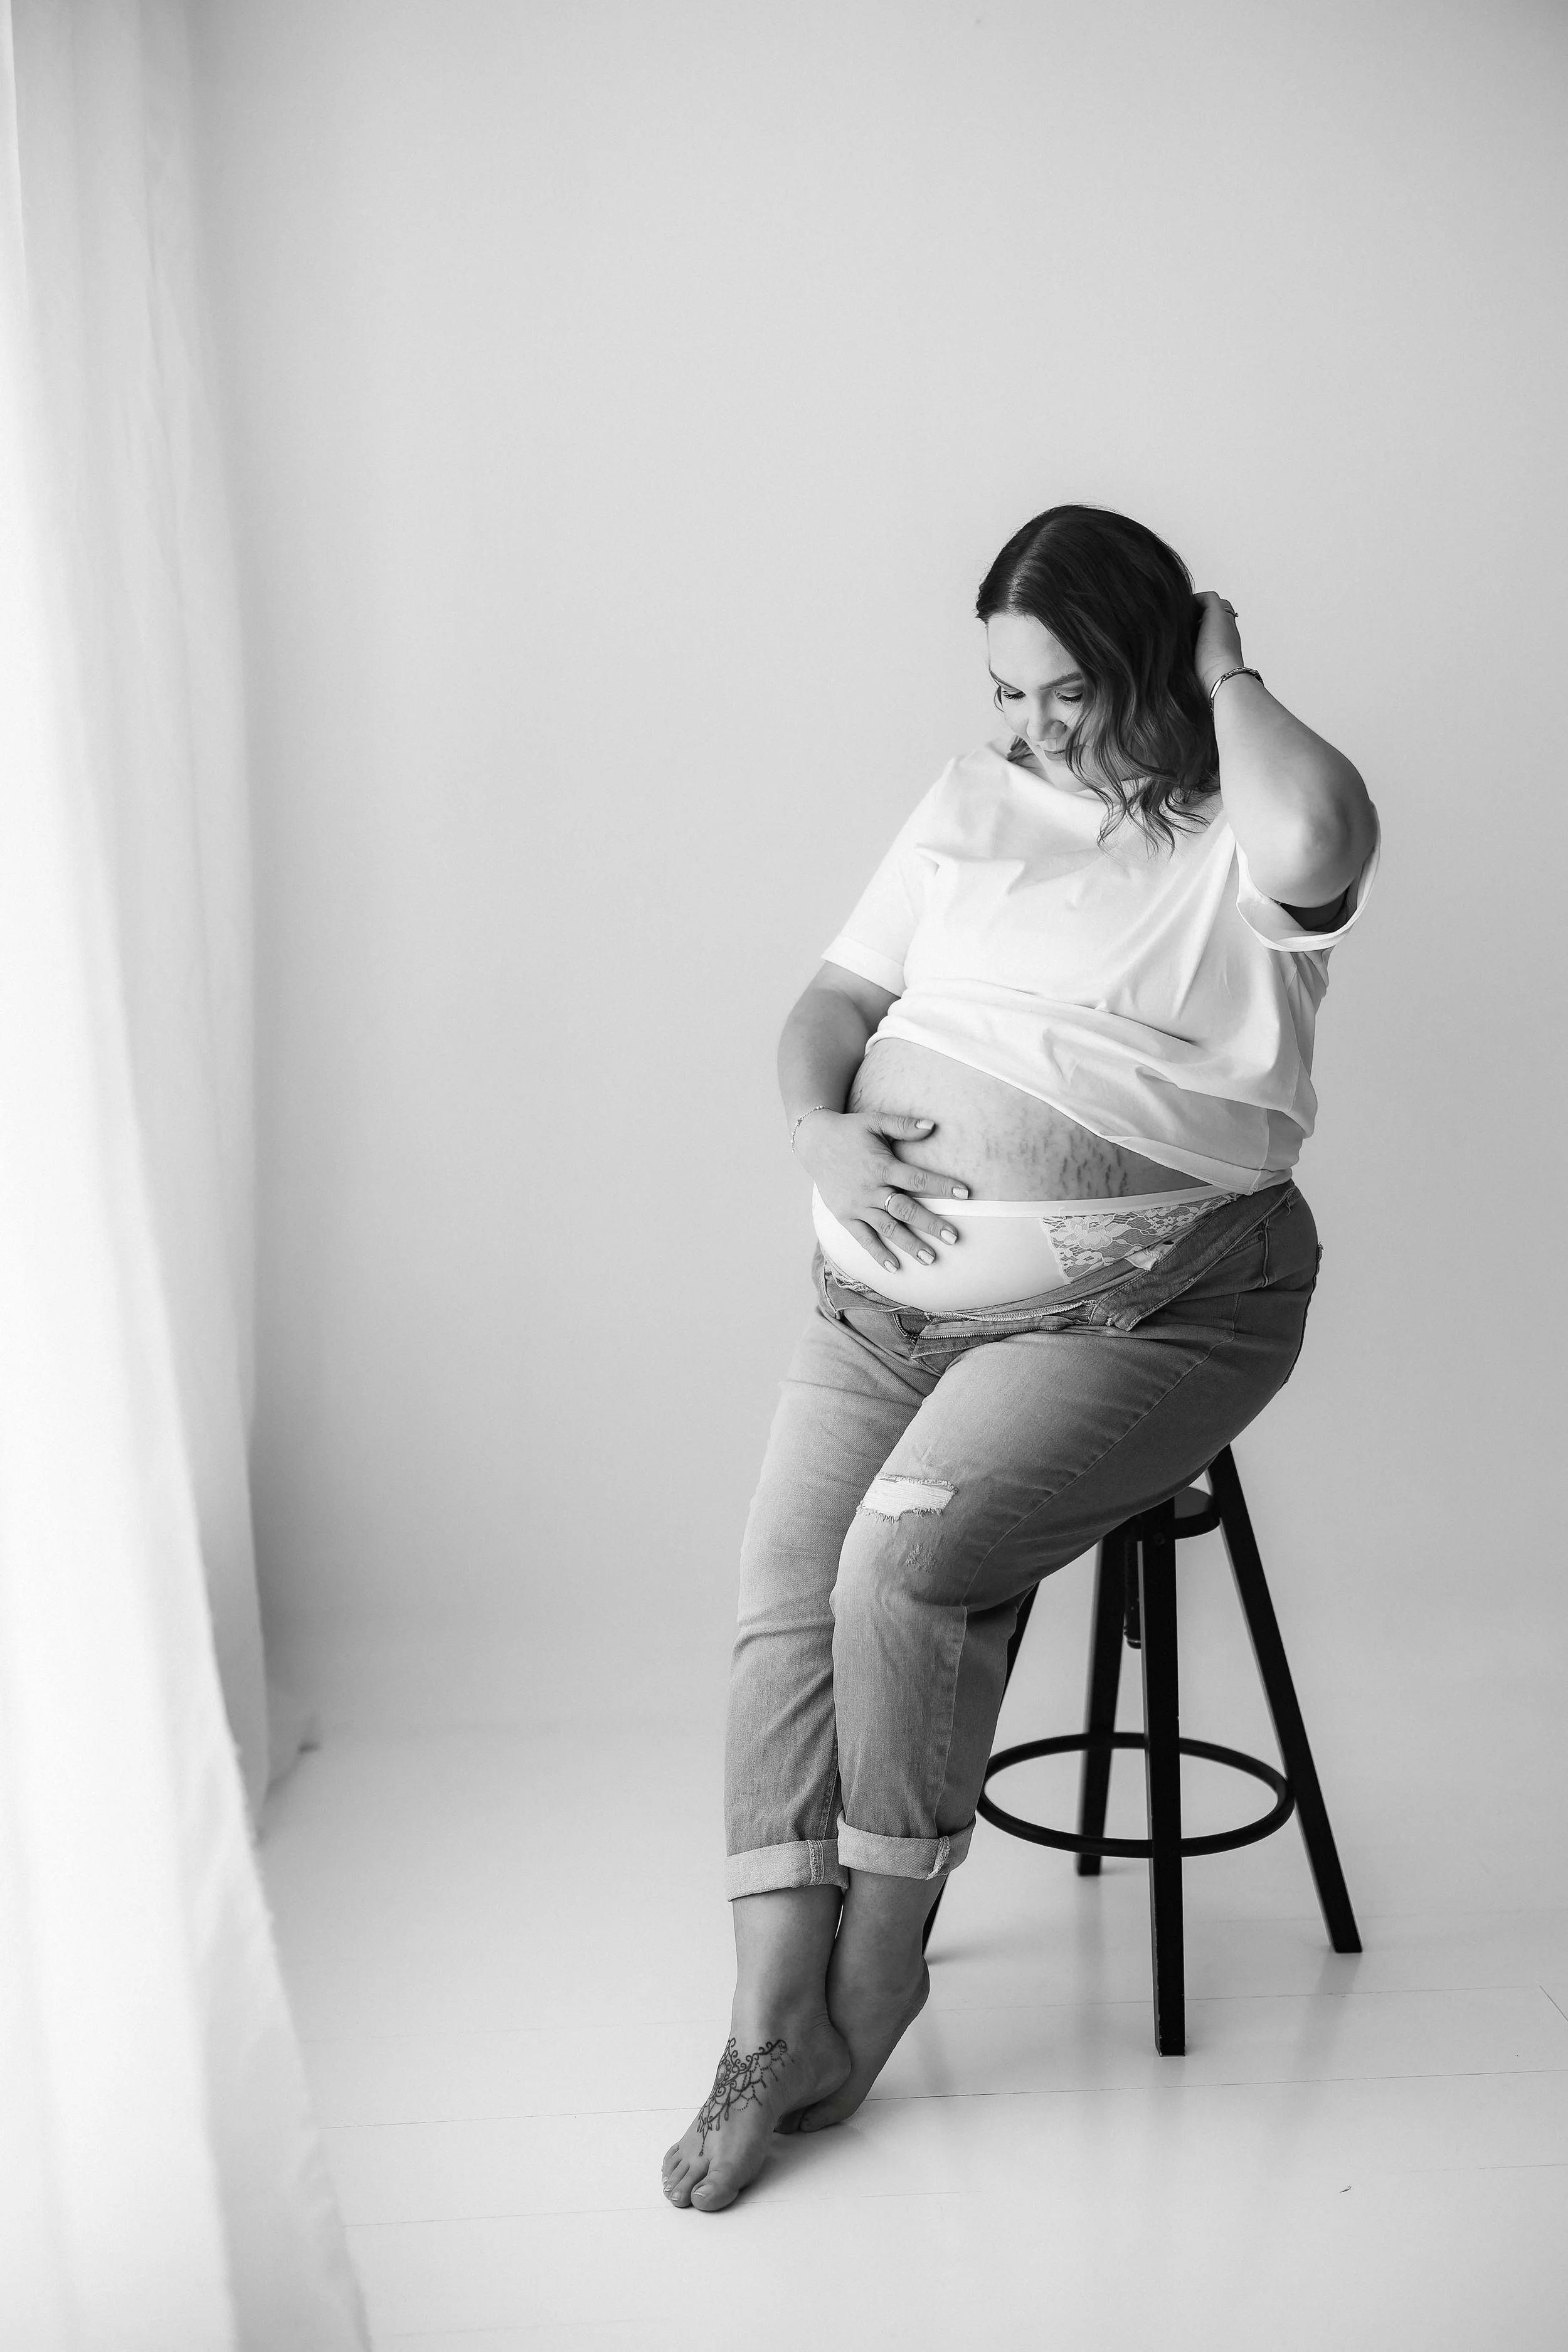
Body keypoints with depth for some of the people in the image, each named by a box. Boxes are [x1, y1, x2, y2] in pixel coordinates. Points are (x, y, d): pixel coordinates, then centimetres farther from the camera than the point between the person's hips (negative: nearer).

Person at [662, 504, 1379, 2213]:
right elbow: (834, 1000, 15)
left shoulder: (1233, 843, -1)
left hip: (1140, 1304, -5)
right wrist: (820, 1126, -7)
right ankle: (772, 2026, -5)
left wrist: (1226, 676, -8)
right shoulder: (967, 803, 17)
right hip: (890, 1288, 6)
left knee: (905, 1556, -25)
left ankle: (877, 1969, -4)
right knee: (786, 1598, -12)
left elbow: (1319, 837, -27)